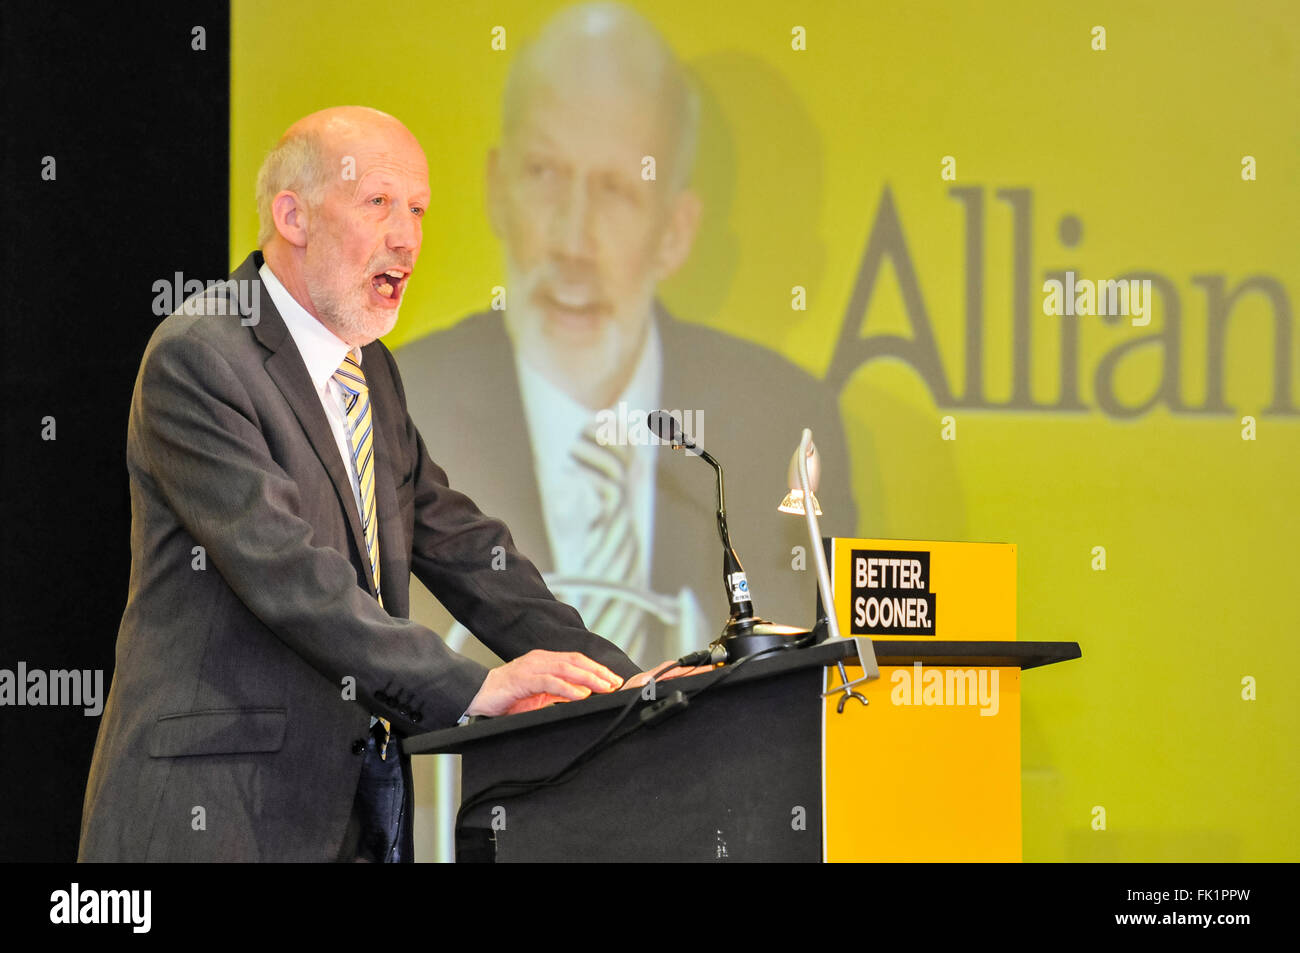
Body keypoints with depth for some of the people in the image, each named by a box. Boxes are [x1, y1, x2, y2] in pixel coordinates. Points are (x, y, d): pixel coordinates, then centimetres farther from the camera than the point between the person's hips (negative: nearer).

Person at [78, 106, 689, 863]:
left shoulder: (372, 373, 16)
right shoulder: (198, 359, -12)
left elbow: (458, 545, 14)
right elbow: (285, 571, -21)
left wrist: (614, 680, 1)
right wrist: (472, 688, -26)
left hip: (358, 801, 8)